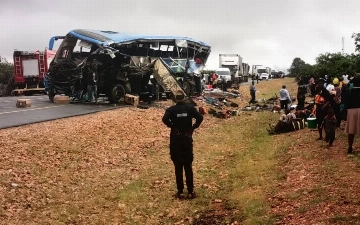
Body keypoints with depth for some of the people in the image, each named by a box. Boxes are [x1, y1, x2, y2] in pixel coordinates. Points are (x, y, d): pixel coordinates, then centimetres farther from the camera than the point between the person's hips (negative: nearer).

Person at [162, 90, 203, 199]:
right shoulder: (190, 108, -2)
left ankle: (180, 191, 9)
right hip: (187, 139, 1)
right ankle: (190, 191, 9)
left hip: (176, 140, -1)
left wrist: (172, 127, -9)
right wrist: (193, 127, -4)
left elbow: (165, 119, -23)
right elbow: (200, 117, -16)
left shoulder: (171, 109, -5)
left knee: (178, 167, 6)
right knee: (188, 166, 8)